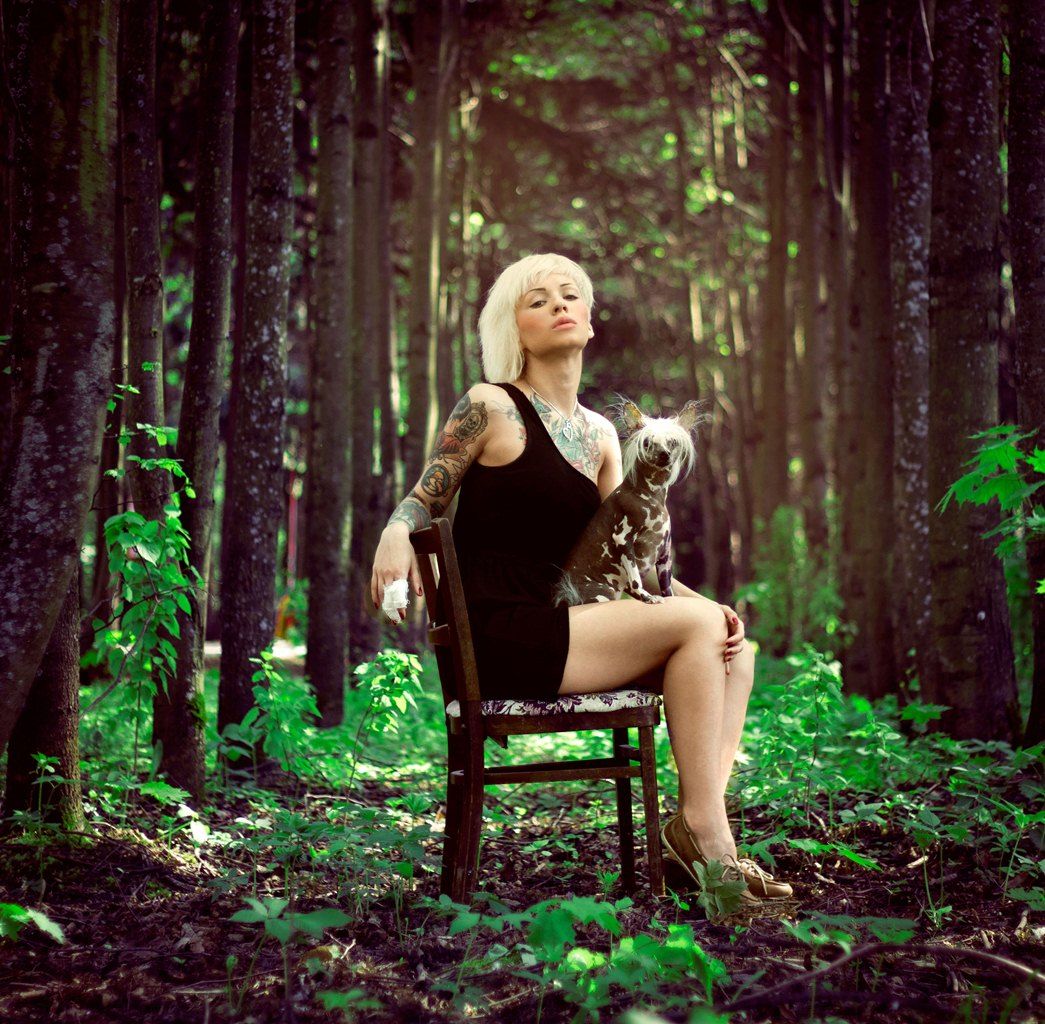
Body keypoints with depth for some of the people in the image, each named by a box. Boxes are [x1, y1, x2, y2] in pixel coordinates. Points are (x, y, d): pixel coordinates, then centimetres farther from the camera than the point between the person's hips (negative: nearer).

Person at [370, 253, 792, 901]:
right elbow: (425, 499, 2)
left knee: (735, 648, -6)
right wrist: (395, 534, -22)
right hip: (499, 638, -7)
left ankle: (701, 820, -17)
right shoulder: (490, 407, -2)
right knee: (696, 625, -18)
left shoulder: (600, 435, 18)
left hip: (554, 627, 7)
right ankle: (703, 832, -16)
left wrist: (706, 607, 1)